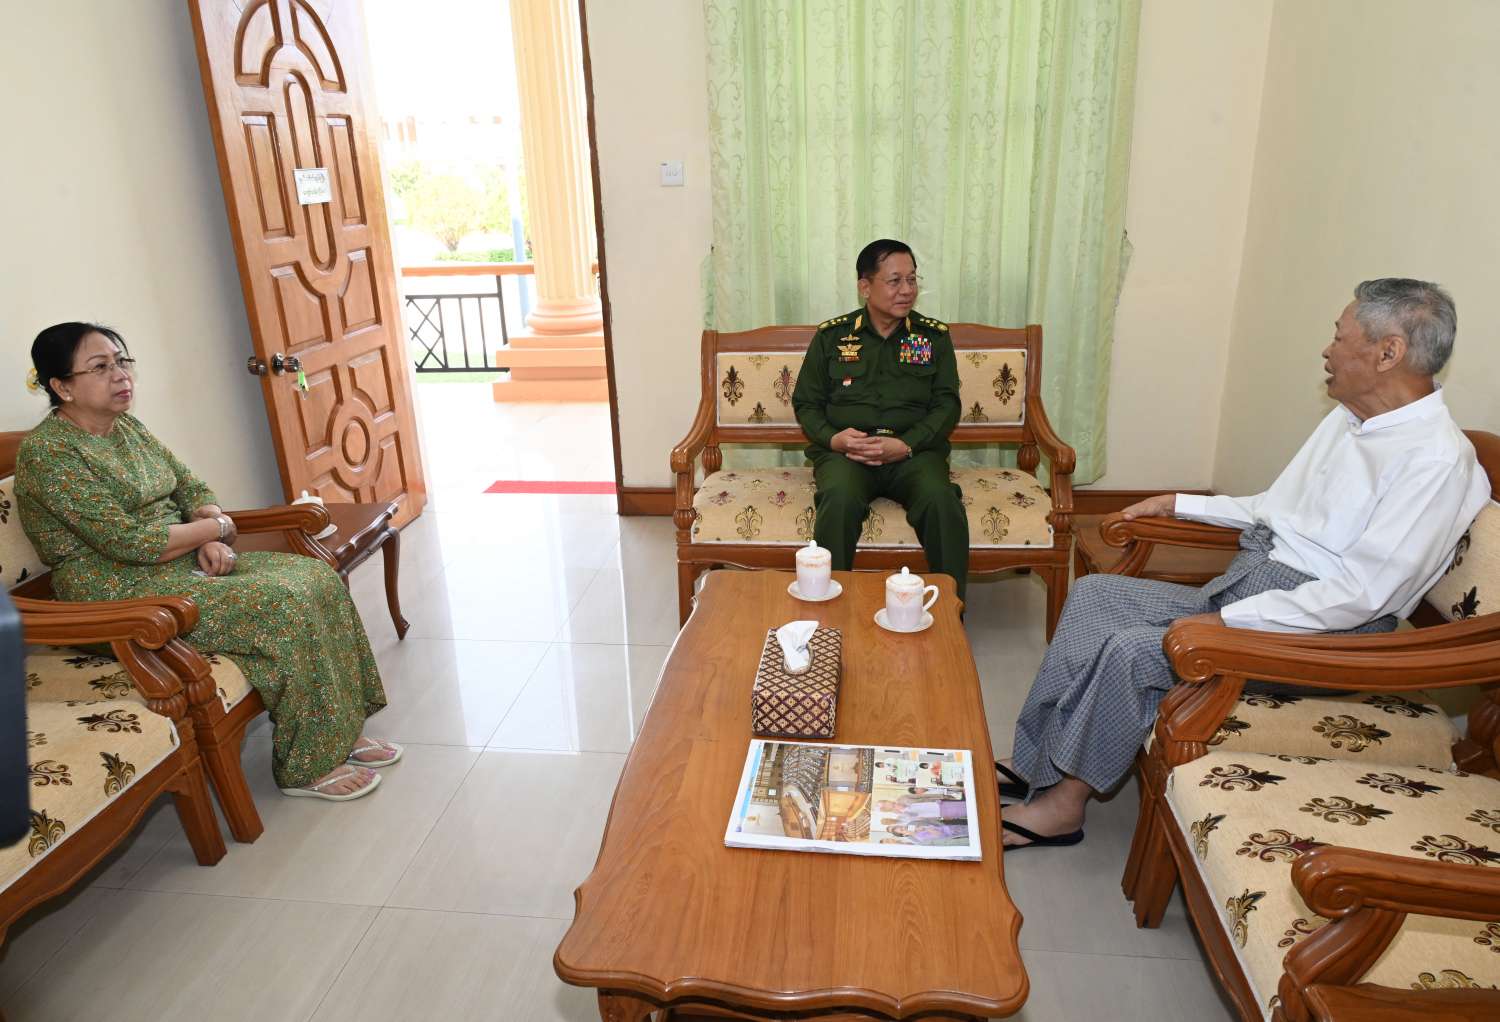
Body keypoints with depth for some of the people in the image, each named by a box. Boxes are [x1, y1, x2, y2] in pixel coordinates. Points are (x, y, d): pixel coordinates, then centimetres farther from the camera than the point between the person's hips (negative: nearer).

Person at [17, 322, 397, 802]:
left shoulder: (128, 427, 11)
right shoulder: (47, 452, -14)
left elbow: (192, 489, 13)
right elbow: (129, 542, -21)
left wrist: (210, 539, -8)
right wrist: (217, 527, -9)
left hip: (186, 562, 8)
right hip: (122, 595, -8)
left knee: (316, 576, -8)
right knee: (284, 605, -25)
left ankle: (341, 731, -1)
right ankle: (306, 766, -11)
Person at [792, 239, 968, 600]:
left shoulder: (934, 336, 12)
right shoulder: (831, 336, 10)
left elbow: (947, 404, 6)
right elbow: (806, 403, 12)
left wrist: (906, 445, -12)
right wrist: (832, 438, -10)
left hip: (914, 450, 1)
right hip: (844, 450, 0)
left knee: (941, 499, -32)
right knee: (840, 499, -35)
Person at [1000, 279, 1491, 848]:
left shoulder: (1437, 459, -18)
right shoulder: (1347, 419, 12)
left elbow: (1360, 595, -24)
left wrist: (1224, 621, -24)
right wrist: (1179, 504, 18)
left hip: (1322, 630, -9)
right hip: (1243, 588, 9)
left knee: (1131, 652, -26)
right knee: (1092, 593, -4)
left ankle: (1065, 804, -8)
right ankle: (1035, 765, -3)